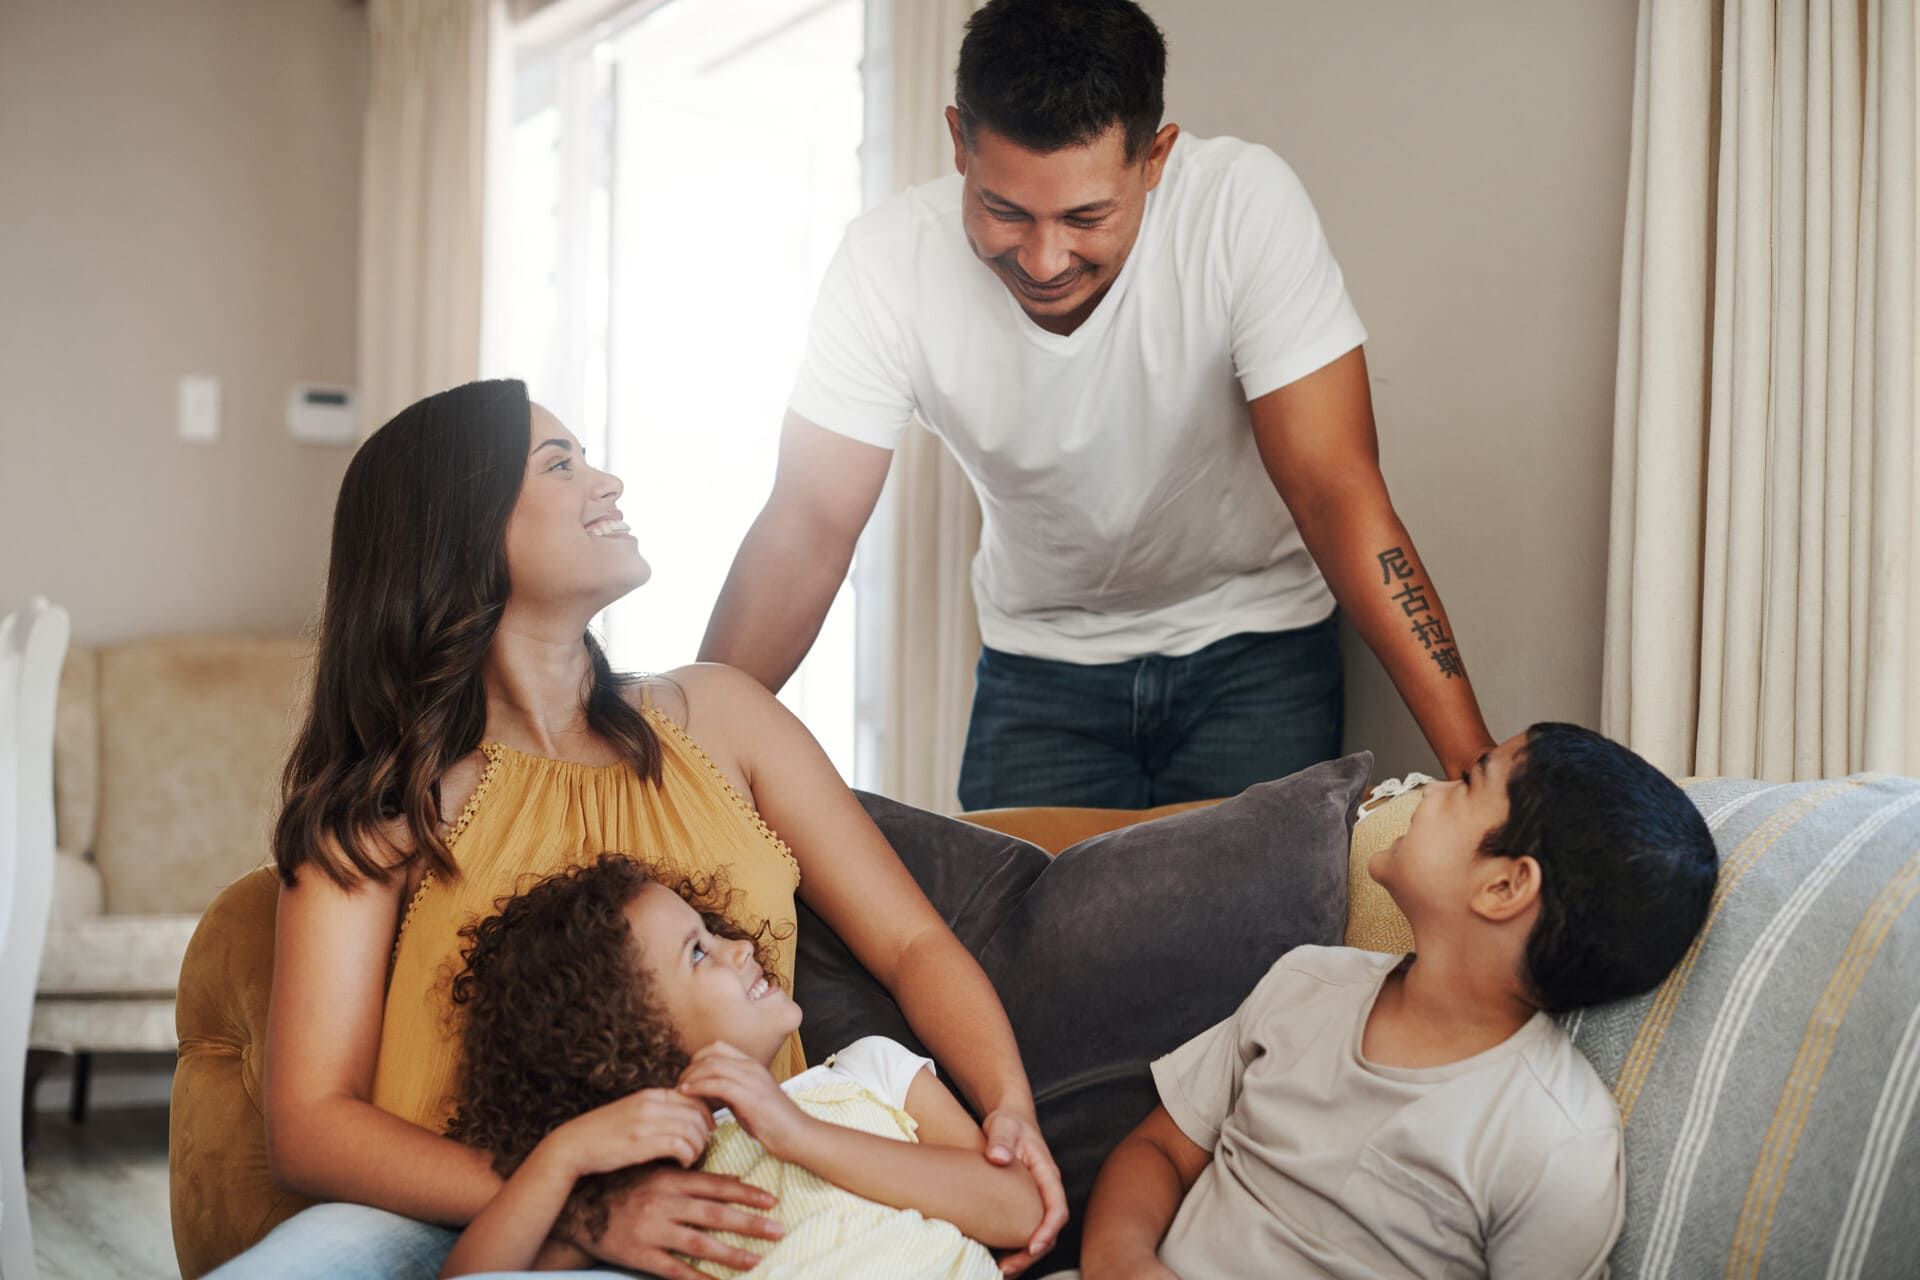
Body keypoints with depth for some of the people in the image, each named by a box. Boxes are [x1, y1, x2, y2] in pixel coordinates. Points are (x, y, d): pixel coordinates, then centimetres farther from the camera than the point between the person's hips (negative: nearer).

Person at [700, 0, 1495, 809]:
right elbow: (810, 527, -20)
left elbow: (1334, 492, -28)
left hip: (1252, 643, -1)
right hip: (1039, 660, 2)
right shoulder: (890, 262, -22)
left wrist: (1473, 763, -34)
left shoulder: (1247, 204, -27)